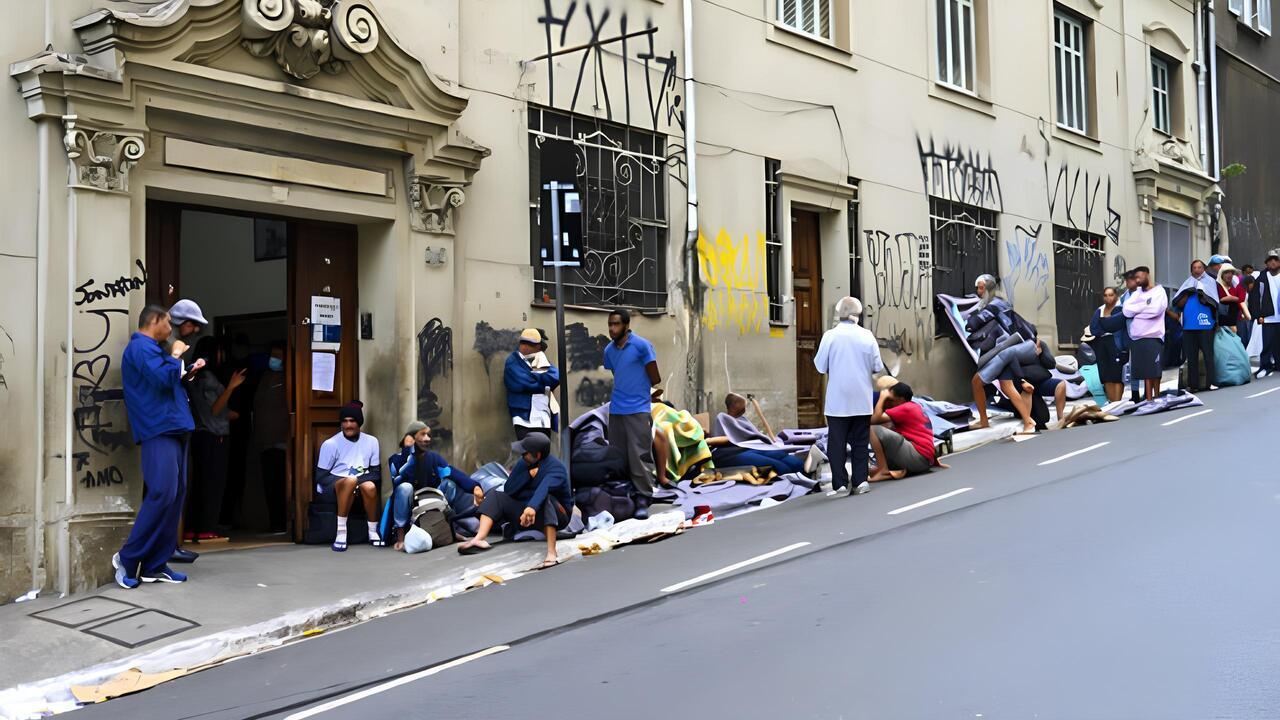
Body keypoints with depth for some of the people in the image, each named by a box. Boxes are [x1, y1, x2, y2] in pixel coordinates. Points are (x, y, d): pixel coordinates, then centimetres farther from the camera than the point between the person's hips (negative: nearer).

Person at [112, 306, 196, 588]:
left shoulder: (151, 348, 24)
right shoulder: (141, 347, -7)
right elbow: (163, 378, -20)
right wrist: (175, 354, -5)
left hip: (174, 430, 10)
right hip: (159, 430, -10)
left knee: (175, 495, 6)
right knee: (162, 494, -16)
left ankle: (155, 565, 8)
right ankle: (128, 558, -6)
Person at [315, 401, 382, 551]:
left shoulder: (371, 441, 2)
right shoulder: (330, 444, -7)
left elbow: (376, 473, 6)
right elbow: (321, 476, -5)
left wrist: (361, 480, -17)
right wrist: (350, 480, -19)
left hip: (360, 484, 3)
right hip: (334, 487, -3)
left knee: (370, 487, -33)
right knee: (350, 480, -37)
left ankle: (373, 532, -15)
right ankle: (341, 533, -34)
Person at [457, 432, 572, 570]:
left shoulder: (556, 468, -19)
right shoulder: (523, 463, 0)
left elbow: (545, 488, -40)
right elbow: (509, 490, -5)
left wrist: (533, 507, -58)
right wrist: (529, 474, -17)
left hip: (555, 516, -6)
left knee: (546, 499, -38)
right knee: (495, 496, -7)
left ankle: (551, 553, -47)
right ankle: (479, 539, -29)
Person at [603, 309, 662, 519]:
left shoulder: (642, 346, -8)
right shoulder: (609, 350, 10)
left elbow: (655, 377, -1)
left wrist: (654, 392, 15)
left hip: (638, 409, -6)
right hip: (616, 409, 6)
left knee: (640, 456, -7)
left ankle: (643, 499, -3)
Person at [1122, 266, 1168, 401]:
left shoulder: (1159, 291, 1)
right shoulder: (1136, 293, 18)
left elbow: (1155, 310, -16)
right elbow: (1126, 311, 4)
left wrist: (1136, 311, -2)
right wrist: (1145, 306, -5)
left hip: (1153, 337, -5)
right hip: (1137, 338, 5)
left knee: (1155, 370, -3)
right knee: (1145, 371, 2)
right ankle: (1149, 400, 3)